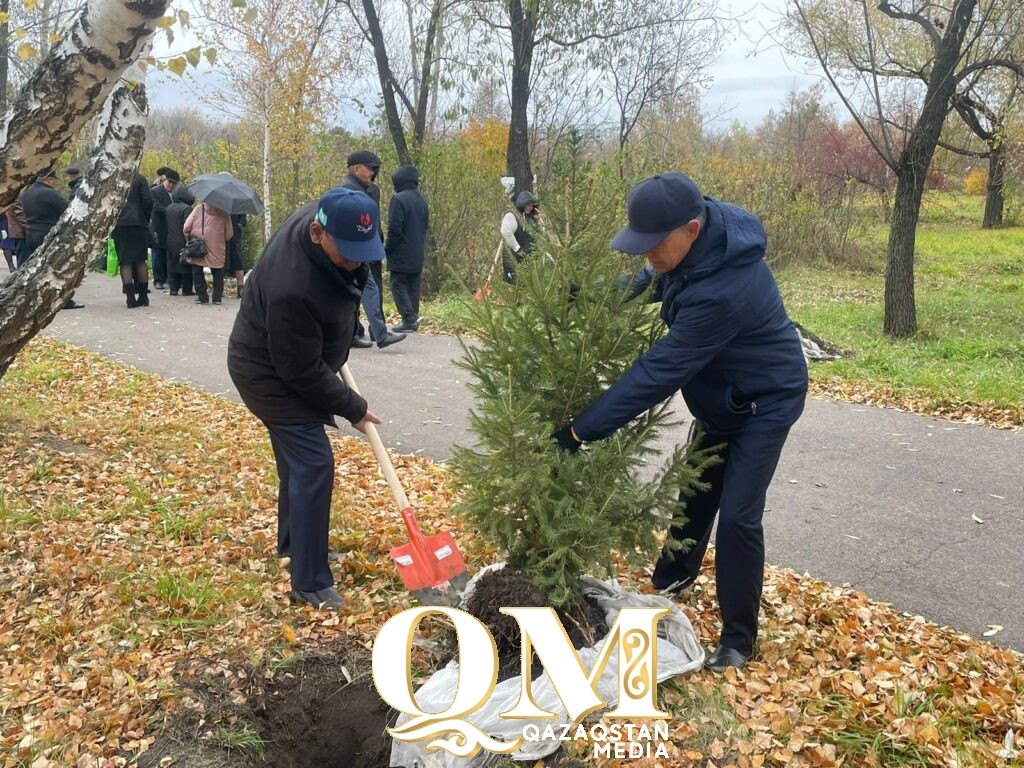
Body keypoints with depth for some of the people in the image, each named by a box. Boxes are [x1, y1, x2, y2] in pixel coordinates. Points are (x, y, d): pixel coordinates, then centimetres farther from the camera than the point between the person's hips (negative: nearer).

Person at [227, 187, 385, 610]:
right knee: (313, 463, -13)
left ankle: (293, 541, 41)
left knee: (298, 455, 21)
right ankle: (310, 583, -5)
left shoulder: (326, 216, -16)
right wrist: (352, 408, -16)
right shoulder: (293, 289, -41)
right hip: (269, 374, -9)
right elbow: (304, 373, -29)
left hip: (299, 360, 9)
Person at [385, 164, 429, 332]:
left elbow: (394, 229, -17)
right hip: (417, 254, 7)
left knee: (398, 285, -2)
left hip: (401, 254, -7)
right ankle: (413, 319, 13)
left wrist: (387, 249, -6)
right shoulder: (422, 200, 11)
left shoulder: (398, 199, -14)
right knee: (413, 287, 12)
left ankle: (409, 320, -10)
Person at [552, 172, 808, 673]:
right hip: (722, 395, 9)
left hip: (766, 400, -8)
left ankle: (738, 638, 8)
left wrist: (581, 429, -36)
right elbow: (659, 282, 8)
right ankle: (674, 577, 42)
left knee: (737, 515, -9)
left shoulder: (722, 291, -40)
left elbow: (659, 371, -39)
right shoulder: (700, 241, -14)